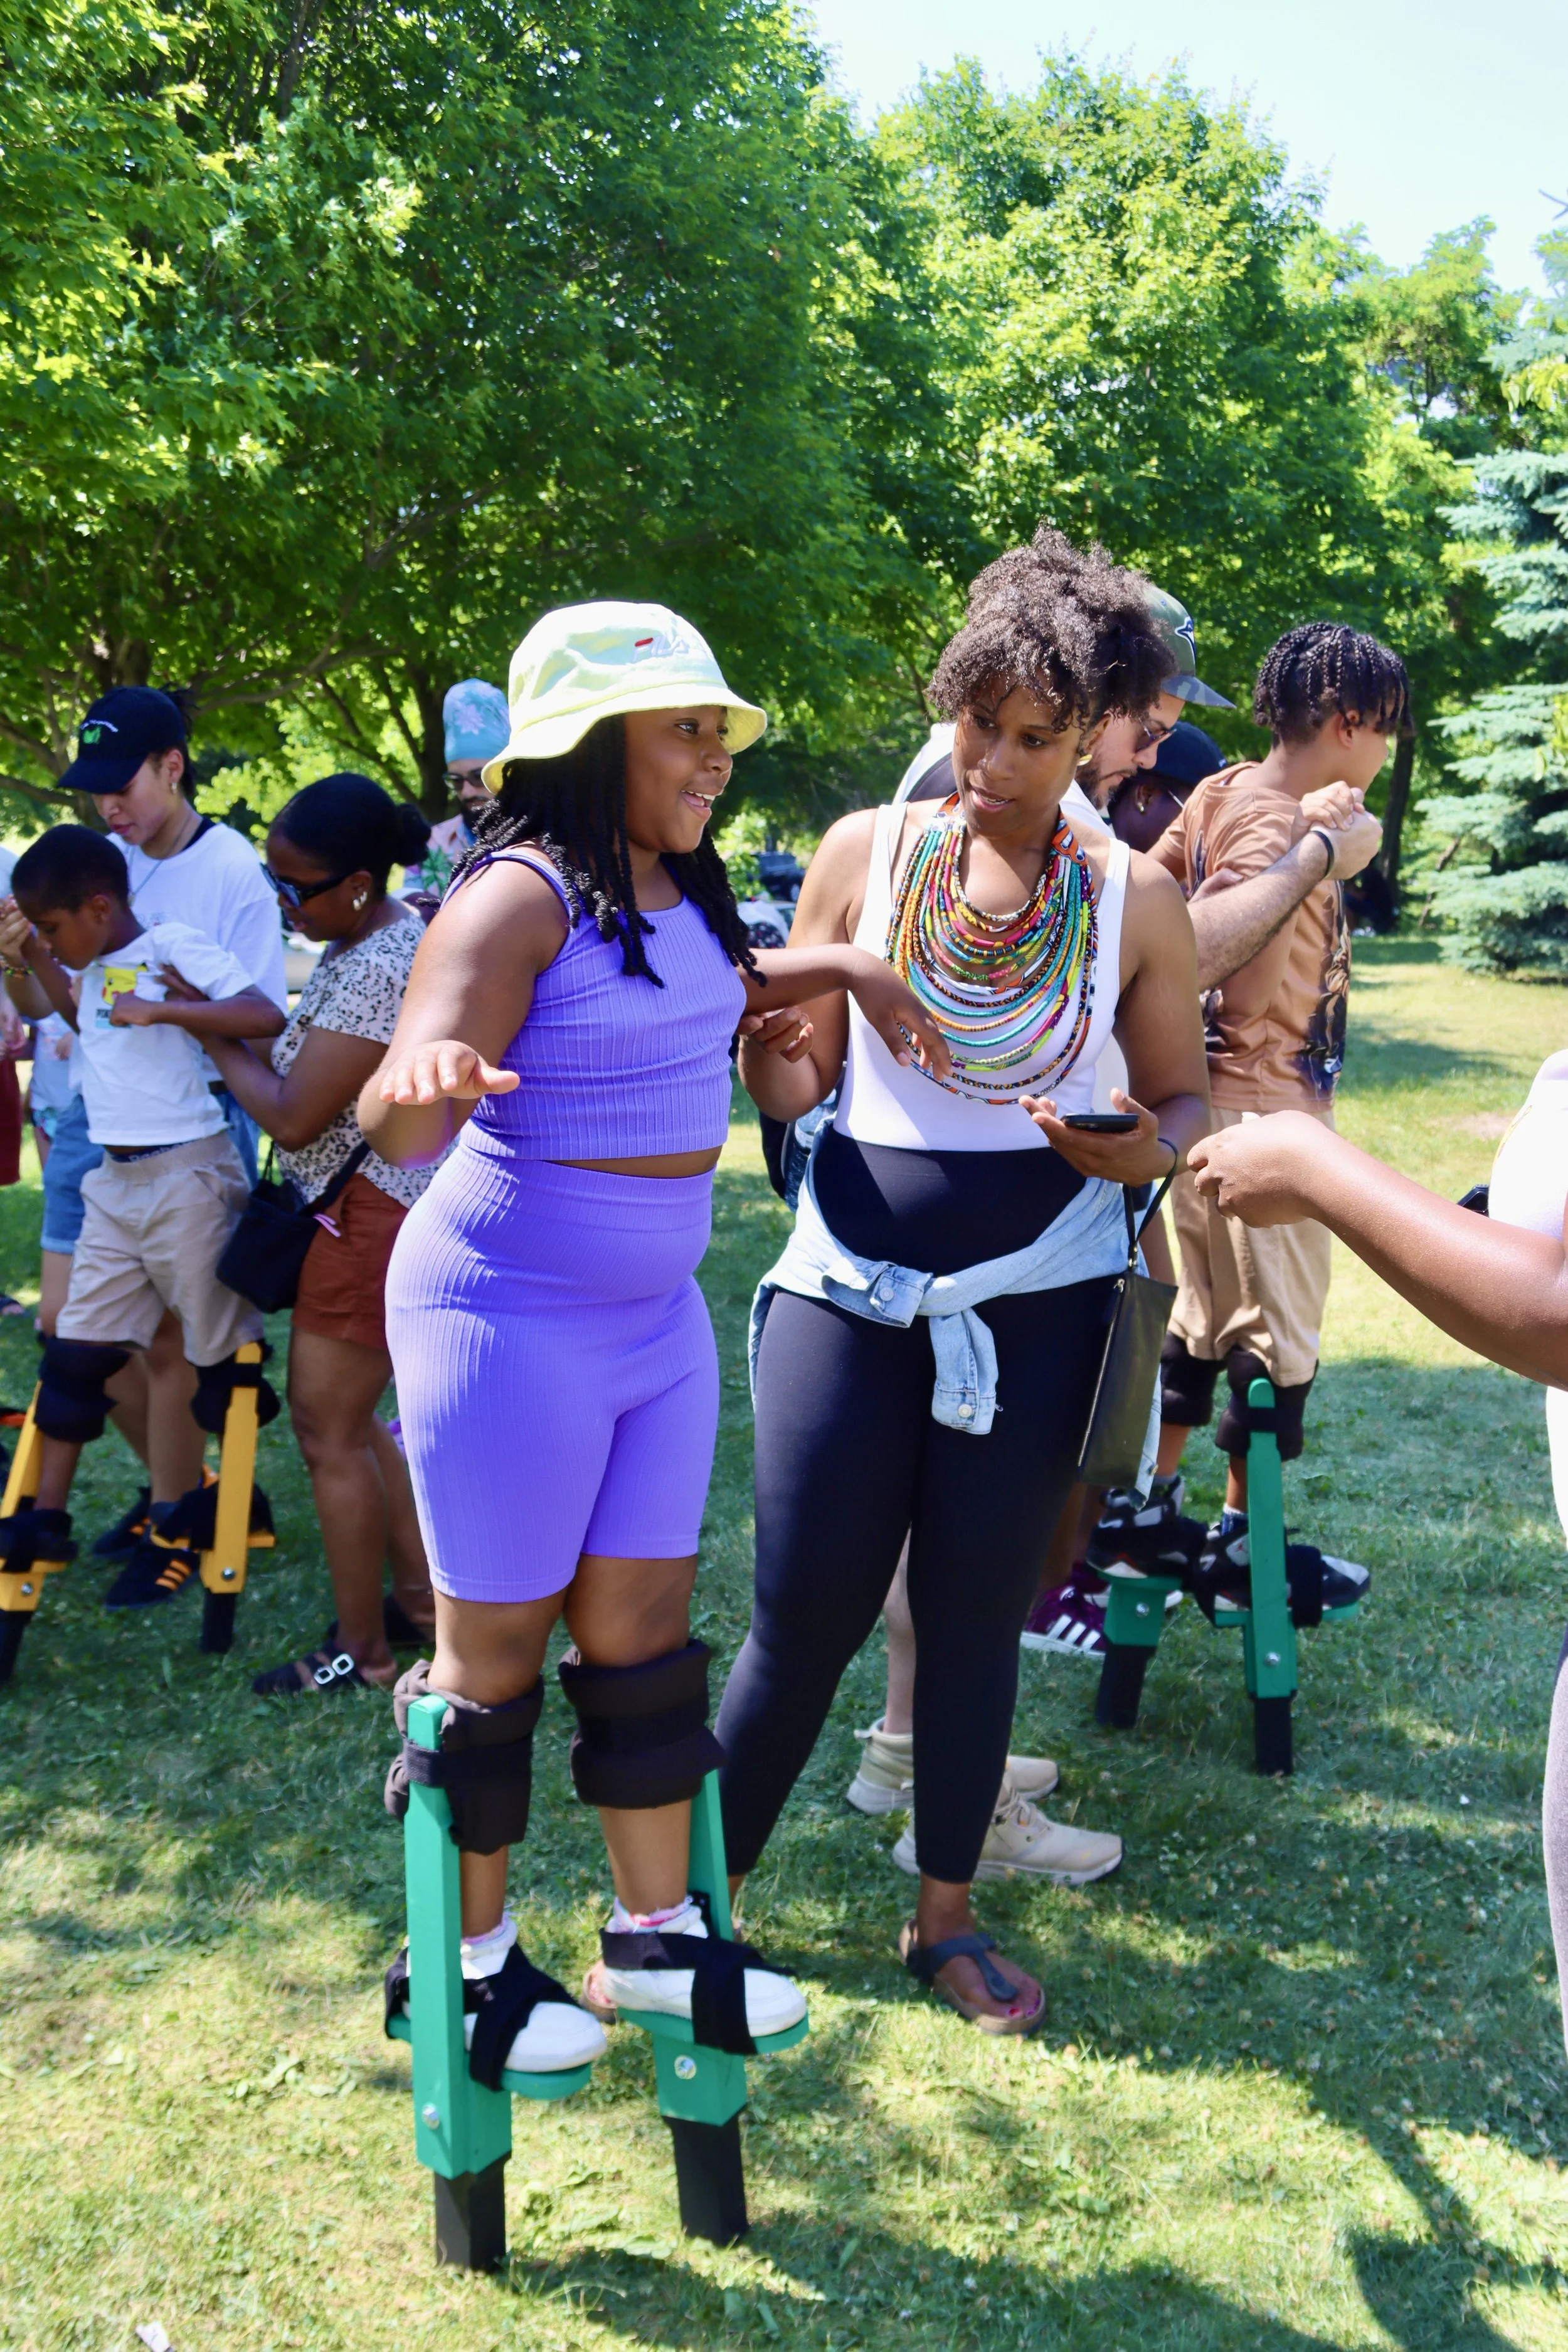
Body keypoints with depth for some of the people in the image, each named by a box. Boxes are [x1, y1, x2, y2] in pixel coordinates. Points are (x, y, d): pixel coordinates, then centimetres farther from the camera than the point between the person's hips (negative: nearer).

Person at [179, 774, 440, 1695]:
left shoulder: (381, 969, -24)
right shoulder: (368, 942, 8)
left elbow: (292, 1117, -22)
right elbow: (316, 1077, 14)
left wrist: (214, 1031, -10)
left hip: (371, 1221, -10)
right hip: (356, 1211, 10)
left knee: (330, 1434, 0)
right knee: (349, 1420, 19)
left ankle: (361, 1652, 13)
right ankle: (420, 1598, 31)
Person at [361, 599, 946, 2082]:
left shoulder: (680, 891, 5)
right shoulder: (521, 896, -19)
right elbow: (401, 1123, -29)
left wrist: (843, 966, 15)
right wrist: (429, 1084, -52)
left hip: (657, 1317, 8)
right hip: (509, 1320, -8)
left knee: (644, 1631, 14)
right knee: (496, 1654, 6)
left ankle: (653, 1931, 28)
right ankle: (473, 1958, 24)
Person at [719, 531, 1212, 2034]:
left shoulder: (1134, 899, -2)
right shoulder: (867, 851, -3)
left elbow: (1186, 1097, 6)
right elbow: (794, 1084, 1)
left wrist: (1147, 1150, -17)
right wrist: (761, 1044, -22)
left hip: (1033, 1302, 1)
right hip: (852, 1283, 0)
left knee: (977, 1615, 11)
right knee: (803, 1613, 3)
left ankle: (946, 1917, 30)